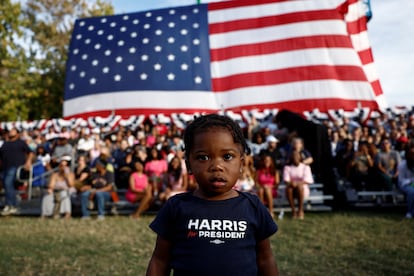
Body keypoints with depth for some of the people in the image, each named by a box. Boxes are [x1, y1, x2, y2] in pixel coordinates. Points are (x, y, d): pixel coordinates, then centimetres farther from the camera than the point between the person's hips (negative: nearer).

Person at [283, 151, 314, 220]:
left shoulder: (305, 167, 4)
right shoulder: (287, 167, 9)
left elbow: (308, 181, -8)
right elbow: (286, 180, -4)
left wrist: (297, 183, -25)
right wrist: (290, 183, -28)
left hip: (303, 189, -1)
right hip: (292, 189, 1)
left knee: (300, 187, -36)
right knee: (288, 188, -34)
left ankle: (300, 210, -27)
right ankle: (293, 211, -27)